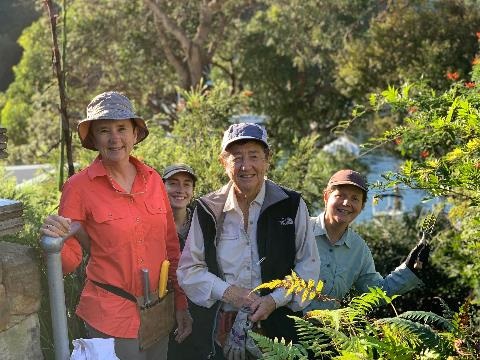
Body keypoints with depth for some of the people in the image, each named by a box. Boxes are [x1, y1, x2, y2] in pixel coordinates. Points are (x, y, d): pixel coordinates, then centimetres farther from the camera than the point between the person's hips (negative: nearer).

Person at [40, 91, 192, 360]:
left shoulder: (153, 180, 1)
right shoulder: (79, 187, -10)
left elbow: (171, 247, 9)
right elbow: (69, 261, -6)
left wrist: (182, 305, 10)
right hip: (110, 318, -4)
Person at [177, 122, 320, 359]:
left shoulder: (292, 206, -1)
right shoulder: (208, 210, 2)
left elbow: (308, 266, 0)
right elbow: (188, 270, 3)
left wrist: (275, 299, -13)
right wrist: (226, 291, -12)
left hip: (278, 325, -1)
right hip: (222, 328, 1)